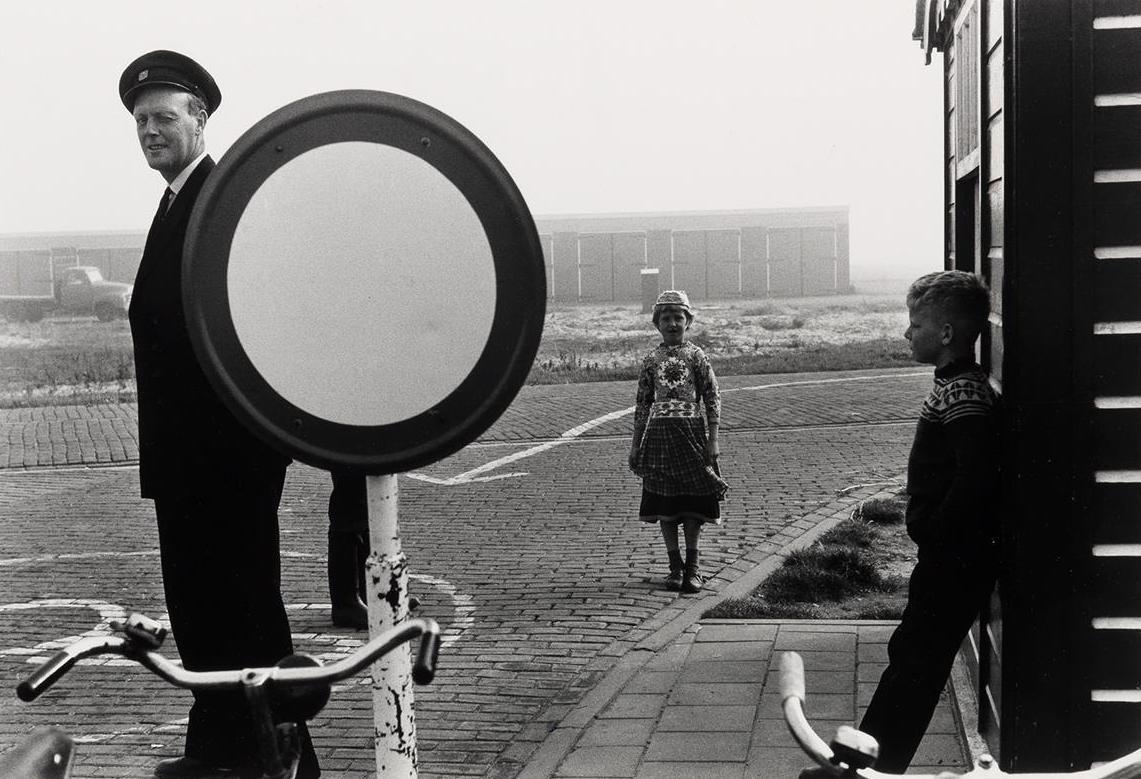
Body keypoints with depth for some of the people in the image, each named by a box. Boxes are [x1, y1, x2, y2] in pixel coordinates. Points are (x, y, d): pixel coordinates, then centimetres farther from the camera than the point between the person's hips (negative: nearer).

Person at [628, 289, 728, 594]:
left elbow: (712, 398, 0)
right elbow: (642, 404, 12)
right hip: (659, 432, 2)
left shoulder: (696, 356, 1)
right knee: (663, 501, 4)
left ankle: (693, 565, 12)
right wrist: (635, 444, 9)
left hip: (691, 430, -2)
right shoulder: (651, 360, 7)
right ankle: (675, 565, 14)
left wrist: (713, 440, -6)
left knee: (693, 500, 1)